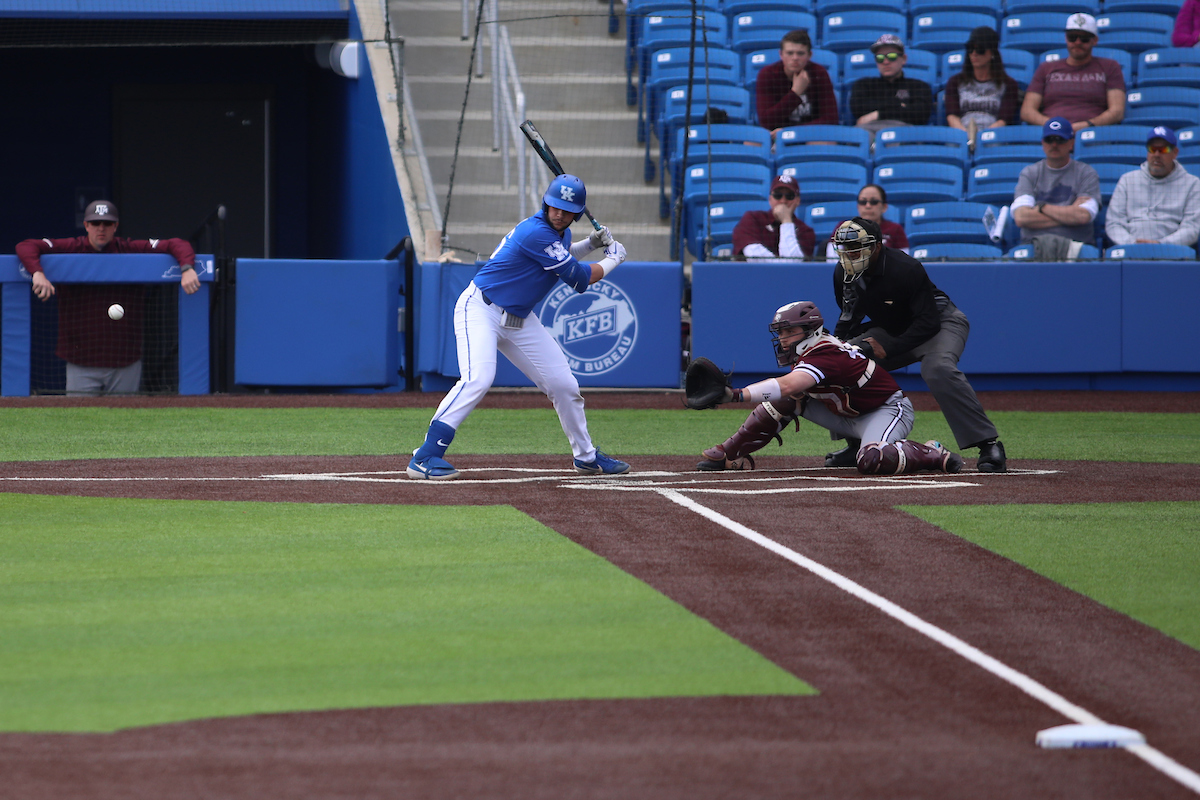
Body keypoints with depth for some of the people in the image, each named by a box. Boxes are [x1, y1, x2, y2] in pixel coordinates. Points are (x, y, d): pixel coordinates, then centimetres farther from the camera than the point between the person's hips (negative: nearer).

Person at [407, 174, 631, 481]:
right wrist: (613, 260, 0)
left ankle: (586, 456, 27)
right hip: (480, 309, -9)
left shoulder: (560, 233, 5)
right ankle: (425, 457, -31)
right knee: (478, 378, -29)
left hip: (519, 321, 9)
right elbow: (579, 279, -17)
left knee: (563, 384, 9)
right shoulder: (537, 232, -23)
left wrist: (589, 244, 13)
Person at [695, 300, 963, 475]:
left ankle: (933, 455, -15)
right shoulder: (810, 353, -2)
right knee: (785, 399, -5)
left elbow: (787, 385, -47)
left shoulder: (826, 355, -32)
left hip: (888, 409, -9)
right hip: (846, 416, 9)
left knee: (871, 461, -39)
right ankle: (732, 454, 2)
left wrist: (737, 395, -58)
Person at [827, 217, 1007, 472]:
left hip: (940, 323, -7)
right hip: (891, 330, 7)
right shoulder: (844, 273, -10)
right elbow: (849, 317, 7)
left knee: (938, 369, -36)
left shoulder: (905, 268, -30)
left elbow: (928, 323, -28)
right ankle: (857, 444, 6)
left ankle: (989, 445, -35)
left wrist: (888, 348, -31)